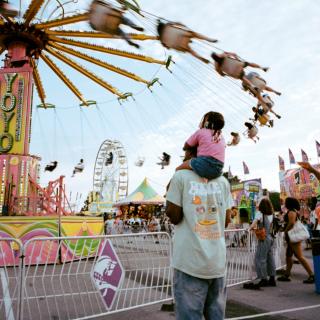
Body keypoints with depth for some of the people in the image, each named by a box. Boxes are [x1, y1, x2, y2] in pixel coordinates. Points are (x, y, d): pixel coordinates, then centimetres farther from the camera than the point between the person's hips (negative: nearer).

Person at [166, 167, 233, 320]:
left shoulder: (181, 176, -6)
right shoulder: (223, 181, 7)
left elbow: (174, 216, -7)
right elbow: (226, 220, 9)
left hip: (190, 261, -4)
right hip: (218, 261, 4)